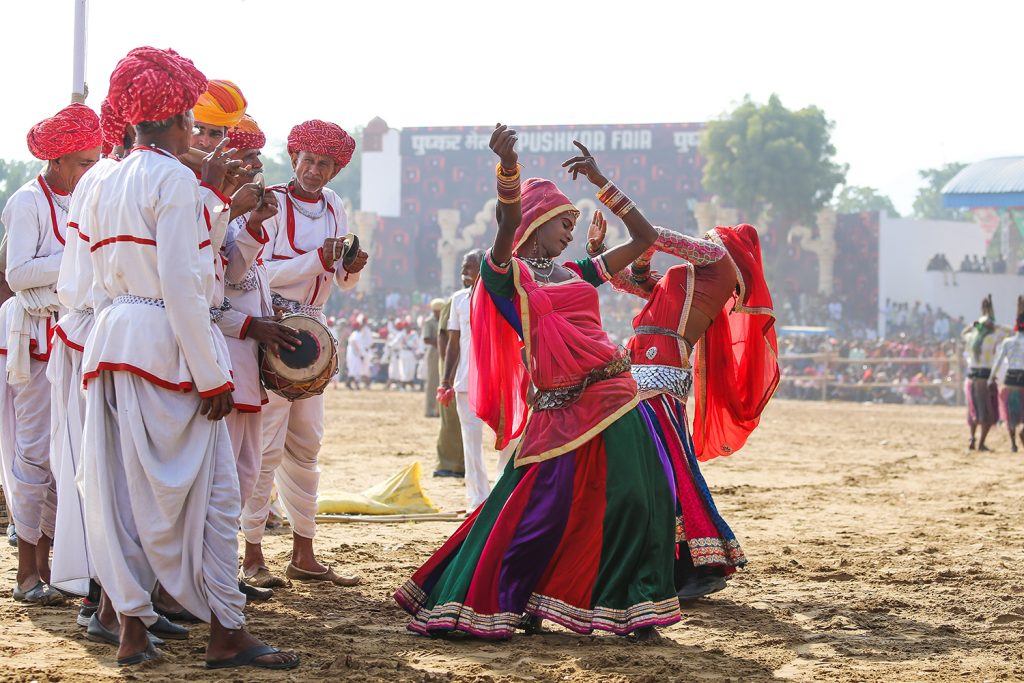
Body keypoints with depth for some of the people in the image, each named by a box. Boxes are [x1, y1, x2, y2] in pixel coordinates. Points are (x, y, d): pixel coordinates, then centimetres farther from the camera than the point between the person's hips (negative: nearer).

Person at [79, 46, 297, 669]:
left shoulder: (110, 184, 15)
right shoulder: (175, 179, -11)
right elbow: (179, 283, -17)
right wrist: (213, 377, -16)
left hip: (112, 338, 9)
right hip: (166, 343, -8)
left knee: (125, 489, 8)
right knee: (210, 490, -2)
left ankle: (132, 628, 10)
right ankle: (226, 633, 0)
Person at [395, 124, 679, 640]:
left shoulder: (577, 273, 18)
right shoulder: (508, 274, 2)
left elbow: (644, 238, 22)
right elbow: (507, 223, -19)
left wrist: (601, 182, 17)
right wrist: (508, 169, -37)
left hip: (612, 398, 6)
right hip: (559, 409, -5)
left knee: (634, 498, 1)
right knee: (538, 507, -6)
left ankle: (632, 608, 12)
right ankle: (497, 605, 6)